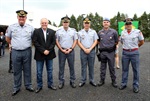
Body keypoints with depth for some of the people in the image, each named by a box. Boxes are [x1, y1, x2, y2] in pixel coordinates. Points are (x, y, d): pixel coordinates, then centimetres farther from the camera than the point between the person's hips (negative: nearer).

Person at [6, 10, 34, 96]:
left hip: (27, 52, 0)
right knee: (17, 71, 9)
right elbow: (8, 39, 14)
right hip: (15, 52, 1)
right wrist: (14, 45, 13)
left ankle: (28, 85, 24)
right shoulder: (11, 27, 2)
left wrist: (27, 45, 7)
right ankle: (16, 88, 22)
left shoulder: (30, 28, 0)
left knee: (27, 70, 10)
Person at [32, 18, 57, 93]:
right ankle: (39, 86, 21)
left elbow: (54, 42, 1)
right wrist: (43, 51, -15)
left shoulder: (52, 32, 6)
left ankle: (50, 84, 26)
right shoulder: (36, 31, -1)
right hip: (39, 55, -2)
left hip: (49, 54, 2)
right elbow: (35, 42, -8)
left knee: (50, 70, 12)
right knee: (39, 72, 6)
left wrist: (48, 50, -12)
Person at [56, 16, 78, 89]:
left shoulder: (73, 31, 4)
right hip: (61, 51, 0)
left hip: (71, 51, 1)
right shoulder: (58, 31, 2)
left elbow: (75, 40, 4)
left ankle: (72, 81, 19)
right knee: (61, 67, 5)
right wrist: (62, 50, -7)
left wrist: (71, 49, -7)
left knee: (72, 66, 6)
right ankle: (61, 82, 16)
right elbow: (57, 41, 2)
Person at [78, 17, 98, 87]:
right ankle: (83, 81, 13)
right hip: (83, 51, 0)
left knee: (91, 66, 7)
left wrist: (90, 49, -9)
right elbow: (78, 42, 2)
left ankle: (91, 80, 18)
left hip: (91, 51, 1)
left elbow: (95, 41, 2)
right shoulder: (80, 32, 4)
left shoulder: (93, 32, 5)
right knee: (83, 66, 5)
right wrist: (84, 49, -9)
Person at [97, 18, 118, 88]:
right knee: (102, 67, 10)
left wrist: (112, 46, 10)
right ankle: (102, 80, 22)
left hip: (111, 52, -2)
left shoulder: (113, 32, 0)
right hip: (103, 52, 2)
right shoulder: (100, 32, 6)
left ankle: (113, 81, 18)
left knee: (112, 67, 5)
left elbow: (116, 42, 8)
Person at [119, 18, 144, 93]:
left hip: (134, 52, -3)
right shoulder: (123, 32, 5)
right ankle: (123, 84, 24)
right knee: (124, 69, 11)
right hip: (125, 52, 3)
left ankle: (136, 85, 18)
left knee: (136, 70, 5)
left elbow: (142, 42, 6)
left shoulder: (137, 32, -6)